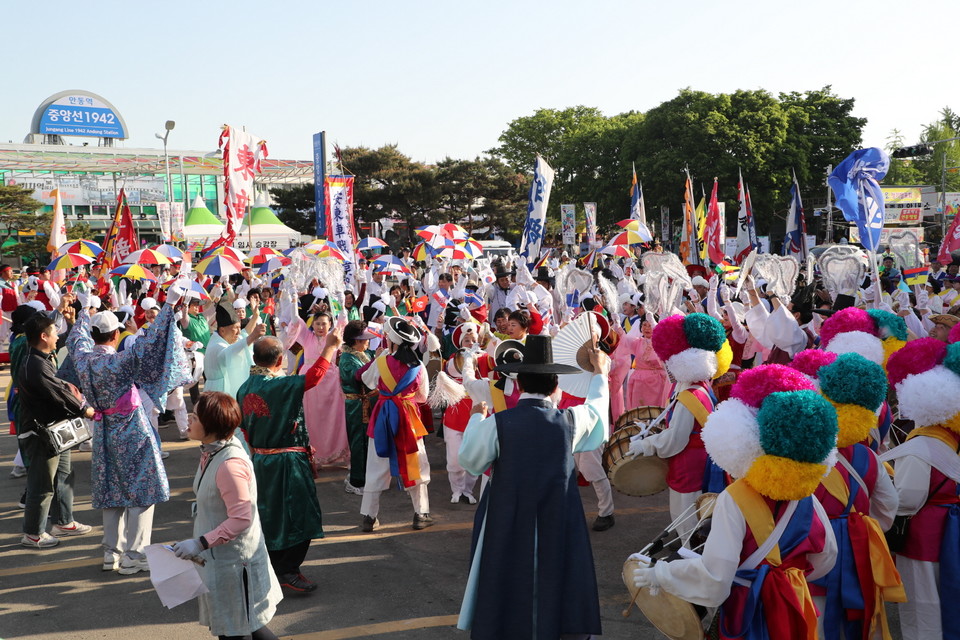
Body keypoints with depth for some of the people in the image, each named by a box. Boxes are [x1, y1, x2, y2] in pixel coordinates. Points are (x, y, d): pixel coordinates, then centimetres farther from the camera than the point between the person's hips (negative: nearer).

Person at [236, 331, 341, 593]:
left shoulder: (244, 389, 3)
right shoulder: (279, 385, -22)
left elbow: (246, 430, 12)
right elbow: (314, 376, -25)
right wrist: (330, 346, -14)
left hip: (261, 461, 8)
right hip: (288, 462, -8)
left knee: (270, 513, 19)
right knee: (297, 514, 3)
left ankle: (272, 566, 30)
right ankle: (288, 571, 7)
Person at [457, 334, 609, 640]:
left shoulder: (496, 423, -13)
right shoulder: (571, 420, -6)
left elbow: (470, 461, -1)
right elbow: (596, 407, 15)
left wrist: (476, 419, 13)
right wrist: (600, 374, 34)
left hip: (508, 524, -1)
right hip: (558, 523, 1)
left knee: (509, 590, 10)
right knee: (554, 583, 13)